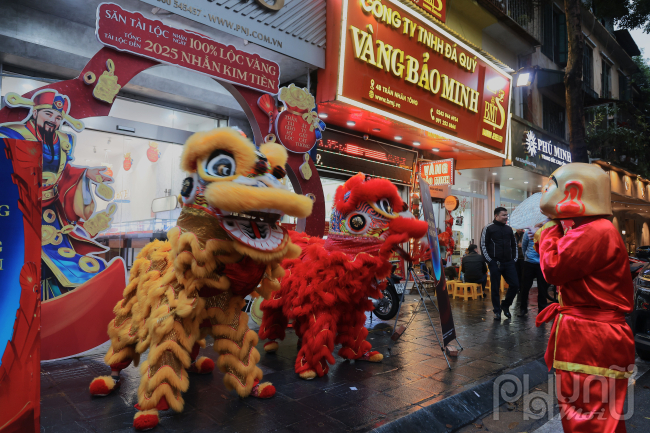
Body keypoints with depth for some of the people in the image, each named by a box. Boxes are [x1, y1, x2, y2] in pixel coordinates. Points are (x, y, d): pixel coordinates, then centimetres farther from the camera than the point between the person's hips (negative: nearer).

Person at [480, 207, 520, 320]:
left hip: (509, 263, 5)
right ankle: (497, 311, 15)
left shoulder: (509, 229, 14)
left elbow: (514, 244, 23)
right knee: (495, 288, 2)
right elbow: (483, 245, -5)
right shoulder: (489, 228, -3)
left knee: (515, 285, 1)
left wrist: (515, 258, 11)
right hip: (495, 263, -5)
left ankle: (505, 305, 22)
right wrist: (490, 261, -10)